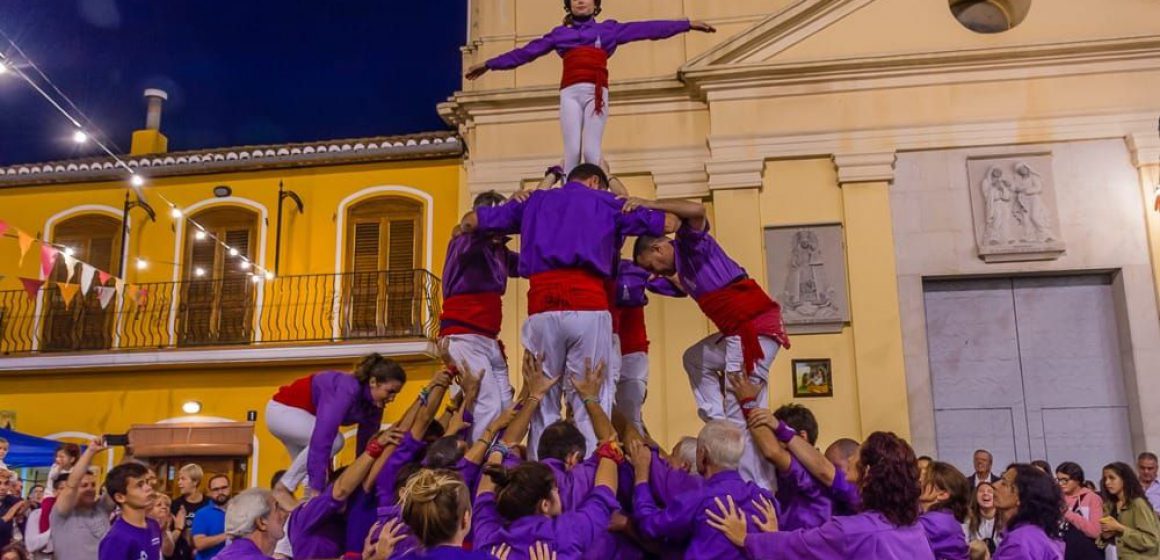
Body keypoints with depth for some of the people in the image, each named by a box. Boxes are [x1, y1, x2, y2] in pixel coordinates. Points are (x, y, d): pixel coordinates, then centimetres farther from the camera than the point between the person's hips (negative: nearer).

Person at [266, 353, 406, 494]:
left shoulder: (373, 405, -10)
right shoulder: (348, 389, -36)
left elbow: (365, 445, -1)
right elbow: (323, 435, -42)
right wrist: (316, 487, -43)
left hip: (301, 415, 8)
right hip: (282, 410, -8)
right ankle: (284, 488, -14)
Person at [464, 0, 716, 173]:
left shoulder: (609, 28, 21)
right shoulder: (559, 33, 24)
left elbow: (646, 29, 17)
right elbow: (526, 52, 26)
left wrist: (687, 24, 12)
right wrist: (489, 65, 26)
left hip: (596, 93, -1)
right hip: (570, 93, 1)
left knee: (591, 150, -13)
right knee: (572, 151, -10)